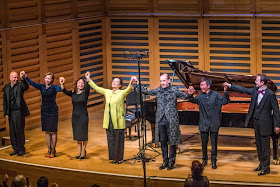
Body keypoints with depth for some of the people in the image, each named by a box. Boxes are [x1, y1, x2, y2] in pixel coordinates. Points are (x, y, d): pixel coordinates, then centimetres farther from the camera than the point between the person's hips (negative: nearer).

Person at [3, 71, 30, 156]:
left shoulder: (20, 85, -4)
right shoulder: (6, 87, 10)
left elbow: (26, 87, -28)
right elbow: (5, 101, 15)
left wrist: (22, 78, -42)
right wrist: (6, 113, 11)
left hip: (19, 112, -5)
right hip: (11, 113, 5)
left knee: (19, 131, -2)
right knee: (12, 132, 9)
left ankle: (21, 149, 8)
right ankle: (16, 149, 19)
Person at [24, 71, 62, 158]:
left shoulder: (54, 87, -5)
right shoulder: (42, 87, 7)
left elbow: (60, 89, -24)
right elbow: (33, 84, -3)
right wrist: (26, 77, -17)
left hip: (53, 112, -5)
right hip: (44, 111, 5)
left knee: (53, 131, -1)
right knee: (47, 131, 10)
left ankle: (53, 151, 7)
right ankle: (49, 150, 17)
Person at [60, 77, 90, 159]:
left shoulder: (85, 93, -5)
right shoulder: (73, 93, 4)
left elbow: (88, 87, -24)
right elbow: (65, 91, -10)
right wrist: (62, 84, -28)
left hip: (83, 116, -4)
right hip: (75, 116, 4)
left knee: (83, 134, 1)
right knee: (77, 134, 11)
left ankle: (83, 151, 18)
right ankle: (79, 151, 23)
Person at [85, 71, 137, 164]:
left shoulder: (122, 93, -5)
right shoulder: (107, 92, 12)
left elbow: (128, 90, -25)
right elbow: (96, 88, 19)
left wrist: (131, 82, -45)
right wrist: (89, 79, 18)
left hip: (118, 122, -6)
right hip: (109, 121, 6)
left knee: (118, 140, 0)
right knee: (110, 139, 9)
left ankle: (119, 158, 8)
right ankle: (113, 158, 18)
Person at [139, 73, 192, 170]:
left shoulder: (174, 90, -2)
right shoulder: (158, 90, 8)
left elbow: (184, 96, -6)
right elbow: (146, 91, 19)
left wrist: (189, 94, -26)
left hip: (171, 120, -4)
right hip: (161, 120, 4)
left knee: (172, 141, 2)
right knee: (163, 141, 9)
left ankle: (171, 162, 12)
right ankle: (165, 161, 20)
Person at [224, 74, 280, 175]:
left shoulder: (270, 94, -16)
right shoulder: (255, 91, 3)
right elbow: (243, 90, 15)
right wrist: (230, 85, 13)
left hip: (264, 123, -7)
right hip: (256, 121, 7)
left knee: (265, 146, -2)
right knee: (259, 144, 16)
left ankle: (266, 168, 4)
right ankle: (261, 164, 28)